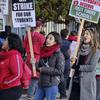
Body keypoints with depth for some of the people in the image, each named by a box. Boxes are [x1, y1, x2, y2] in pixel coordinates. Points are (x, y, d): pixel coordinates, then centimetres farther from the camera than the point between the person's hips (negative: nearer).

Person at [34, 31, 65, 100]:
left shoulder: (59, 54, -11)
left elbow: (60, 71, -16)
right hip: (41, 84, 6)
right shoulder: (44, 52, 8)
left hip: (52, 85, -6)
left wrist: (44, 69, -15)